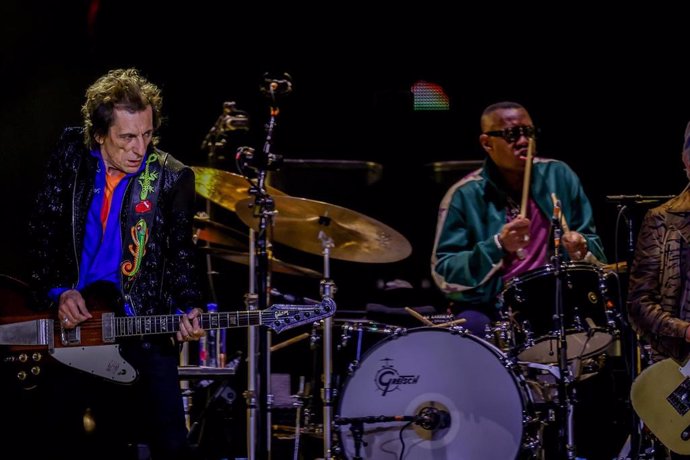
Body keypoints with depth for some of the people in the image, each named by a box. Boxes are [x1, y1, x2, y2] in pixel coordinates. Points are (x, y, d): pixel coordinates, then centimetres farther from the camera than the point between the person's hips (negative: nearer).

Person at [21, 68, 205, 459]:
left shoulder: (172, 179, -6)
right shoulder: (71, 155, -1)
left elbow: (181, 255, 0)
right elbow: (43, 234, 3)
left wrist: (188, 310, -17)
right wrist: (57, 292, -9)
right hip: (71, 323, 2)